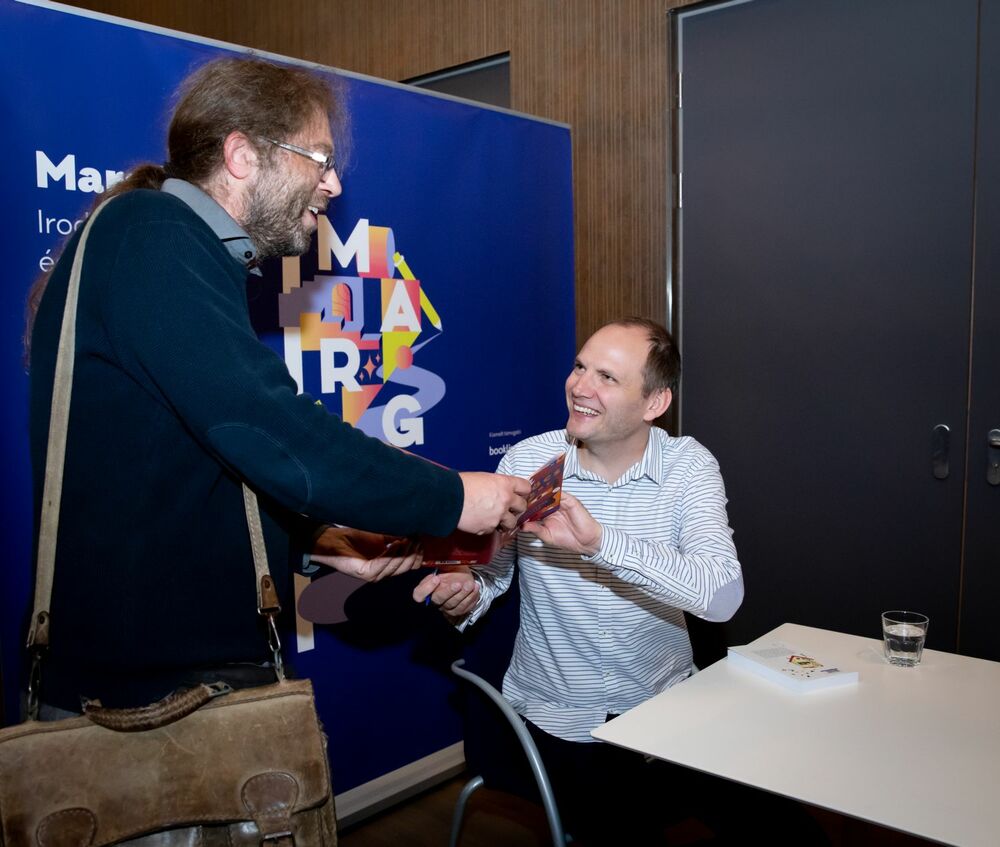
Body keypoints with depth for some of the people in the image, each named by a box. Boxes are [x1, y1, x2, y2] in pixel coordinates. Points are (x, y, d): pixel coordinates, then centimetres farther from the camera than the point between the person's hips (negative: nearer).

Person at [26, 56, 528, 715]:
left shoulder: (189, 252, 16)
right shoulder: (150, 234, -15)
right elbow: (271, 436, -25)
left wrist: (317, 537, 8)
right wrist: (452, 499, -15)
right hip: (154, 680, -9)